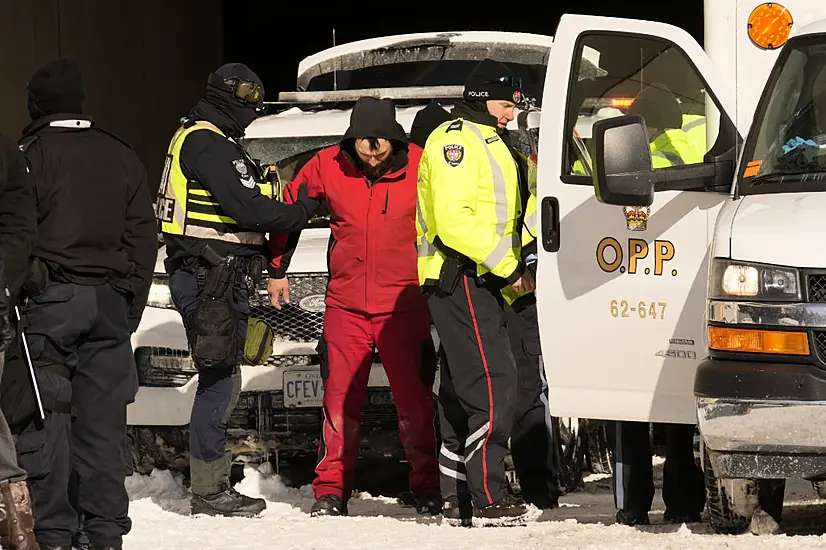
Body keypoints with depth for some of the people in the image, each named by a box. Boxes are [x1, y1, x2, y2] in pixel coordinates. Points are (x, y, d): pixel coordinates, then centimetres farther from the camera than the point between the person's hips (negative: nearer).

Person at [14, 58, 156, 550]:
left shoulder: (31, 154, -6)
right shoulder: (122, 157, 12)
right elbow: (143, 238, 14)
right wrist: (131, 307, 18)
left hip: (49, 301, -5)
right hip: (110, 304, 5)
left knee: (44, 418, -3)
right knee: (103, 420, 8)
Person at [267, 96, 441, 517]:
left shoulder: (419, 167, -6)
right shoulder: (327, 166, -2)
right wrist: (278, 268, 18)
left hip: (403, 304, -1)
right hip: (346, 305, 1)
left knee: (414, 400, 0)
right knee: (340, 400, 2)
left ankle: (426, 490, 10)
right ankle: (331, 490, 10)